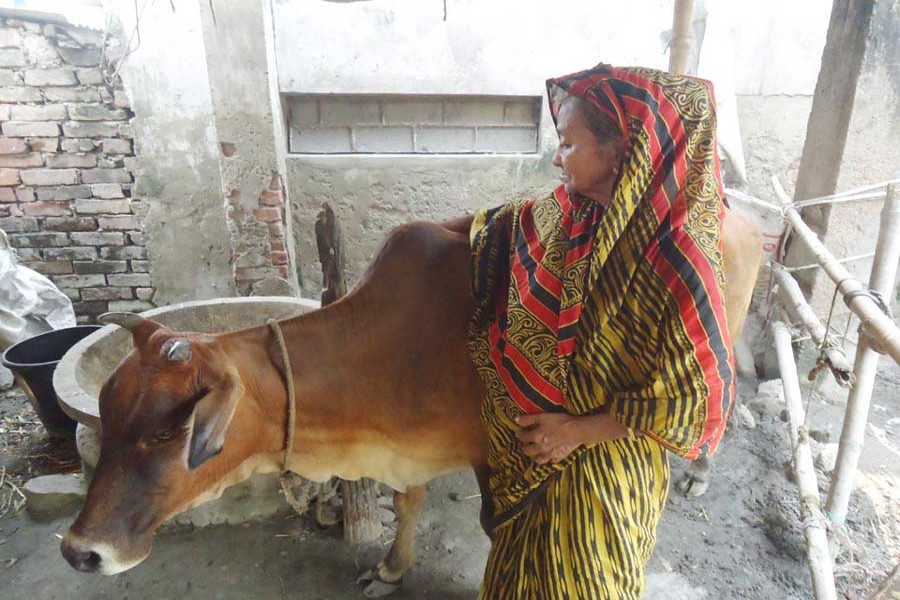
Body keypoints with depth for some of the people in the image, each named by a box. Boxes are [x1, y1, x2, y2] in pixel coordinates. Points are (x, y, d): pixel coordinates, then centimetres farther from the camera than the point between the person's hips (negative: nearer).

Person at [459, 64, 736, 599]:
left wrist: (576, 431, -21)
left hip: (602, 462, -6)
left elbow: (699, 395, -24)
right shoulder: (566, 216, -10)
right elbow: (505, 220, 12)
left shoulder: (676, 262, -31)